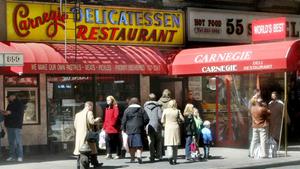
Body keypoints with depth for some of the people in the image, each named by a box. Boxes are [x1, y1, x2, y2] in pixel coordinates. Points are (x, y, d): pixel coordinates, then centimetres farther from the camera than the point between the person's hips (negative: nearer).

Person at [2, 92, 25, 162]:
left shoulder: (19, 104, -5)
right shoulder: (10, 104, 18)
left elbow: (20, 114, -15)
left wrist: (10, 113, -19)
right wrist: (5, 113, 6)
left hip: (16, 126, -8)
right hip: (10, 125, 8)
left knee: (18, 141, -9)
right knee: (11, 142, 8)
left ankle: (20, 156, -9)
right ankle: (12, 156, 11)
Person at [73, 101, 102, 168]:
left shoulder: (78, 114, 13)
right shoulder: (89, 112, -8)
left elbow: (75, 124, 14)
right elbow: (92, 122, -16)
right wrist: (97, 120, 3)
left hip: (79, 134, 6)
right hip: (87, 133, -6)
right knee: (92, 148, 3)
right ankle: (95, 163, 8)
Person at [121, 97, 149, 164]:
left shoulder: (127, 110, 2)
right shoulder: (141, 110, 4)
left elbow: (124, 121, 1)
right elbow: (146, 119, 2)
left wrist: (124, 129, 10)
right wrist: (143, 125, 17)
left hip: (130, 130, 0)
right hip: (139, 130, 0)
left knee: (131, 145, 10)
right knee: (139, 144, -2)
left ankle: (132, 157, 15)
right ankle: (139, 155, -22)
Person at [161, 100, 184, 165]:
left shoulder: (165, 111, -3)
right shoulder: (177, 111, -2)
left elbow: (162, 121, 0)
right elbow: (182, 119, 0)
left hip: (168, 128, -1)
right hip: (176, 128, 1)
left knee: (169, 144, -1)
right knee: (175, 144, 11)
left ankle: (170, 156, -26)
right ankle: (174, 159, 14)